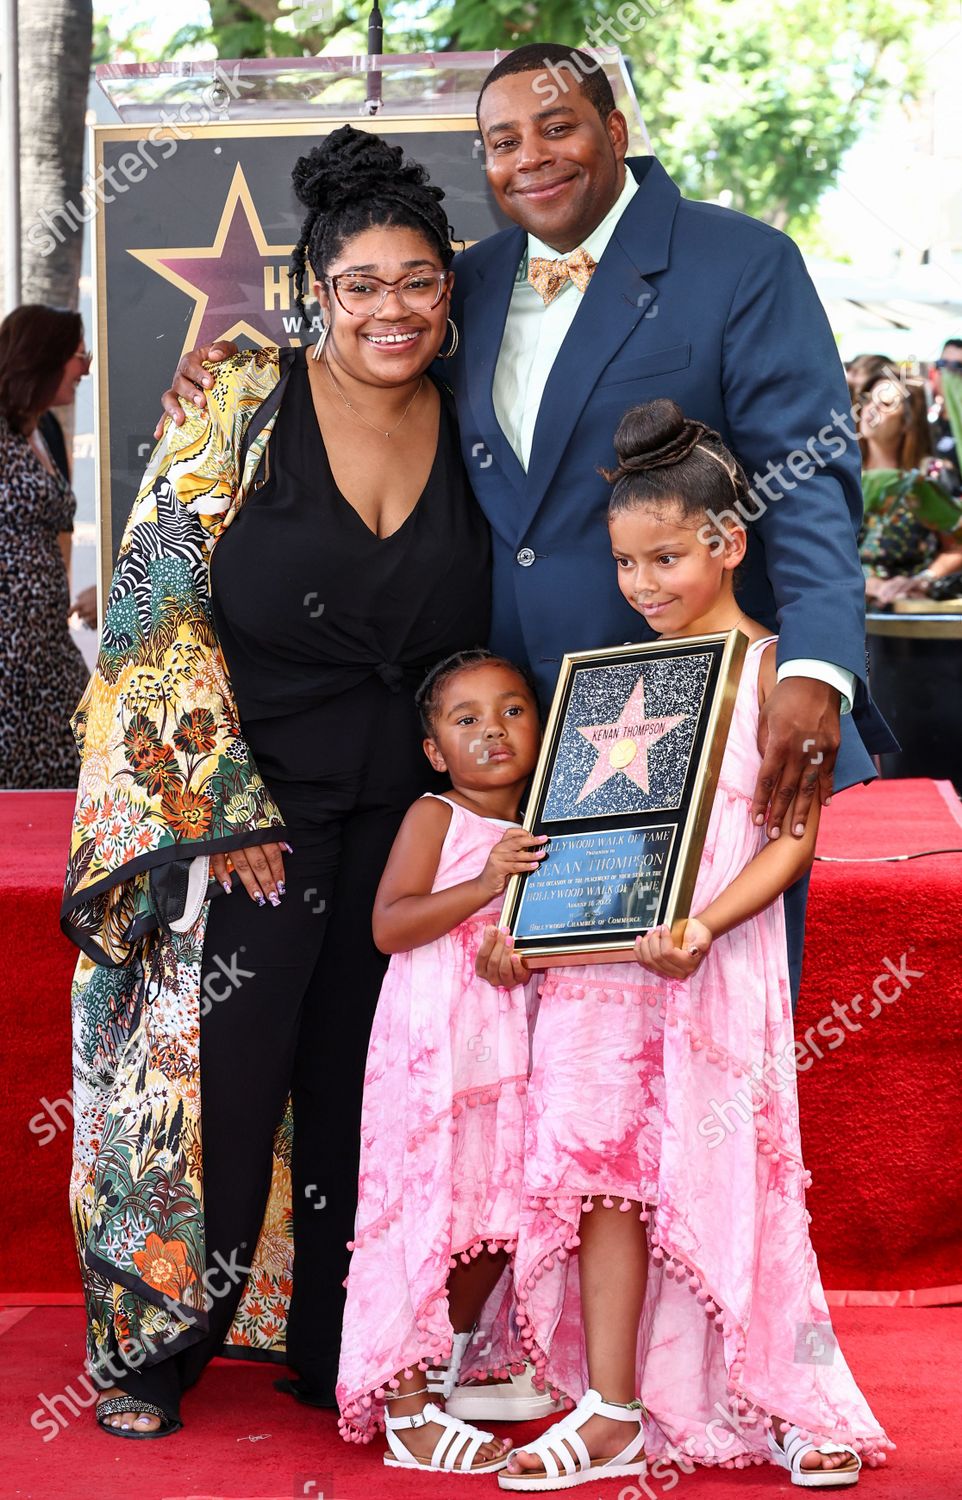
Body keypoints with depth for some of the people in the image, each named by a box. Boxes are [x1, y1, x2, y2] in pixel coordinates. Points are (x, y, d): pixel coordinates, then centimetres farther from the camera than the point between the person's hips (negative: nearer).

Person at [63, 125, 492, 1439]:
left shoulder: (468, 440, 4)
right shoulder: (243, 411, -8)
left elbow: (478, 643, 14)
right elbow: (159, 613, -11)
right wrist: (224, 812, -14)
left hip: (395, 824, 4)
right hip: (234, 808, -3)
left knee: (354, 1084, 9)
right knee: (213, 1073, 0)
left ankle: (330, 1344, 24)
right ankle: (154, 1346, 18)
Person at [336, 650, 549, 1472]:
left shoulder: (534, 833, 14)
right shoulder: (434, 817, -6)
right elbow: (389, 925, -16)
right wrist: (484, 885, -24)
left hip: (508, 1048, 7)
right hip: (434, 1044, -7)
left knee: (494, 1217, 12)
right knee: (426, 1211, -7)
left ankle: (456, 1366, 33)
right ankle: (407, 1411, -2)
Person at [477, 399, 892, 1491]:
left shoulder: (769, 670, -3)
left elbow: (792, 836, -8)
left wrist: (703, 926, -21)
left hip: (709, 966, -5)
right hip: (594, 964, 5)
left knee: (718, 1181, -1)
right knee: (601, 1172, 2)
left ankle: (791, 1403, 16)